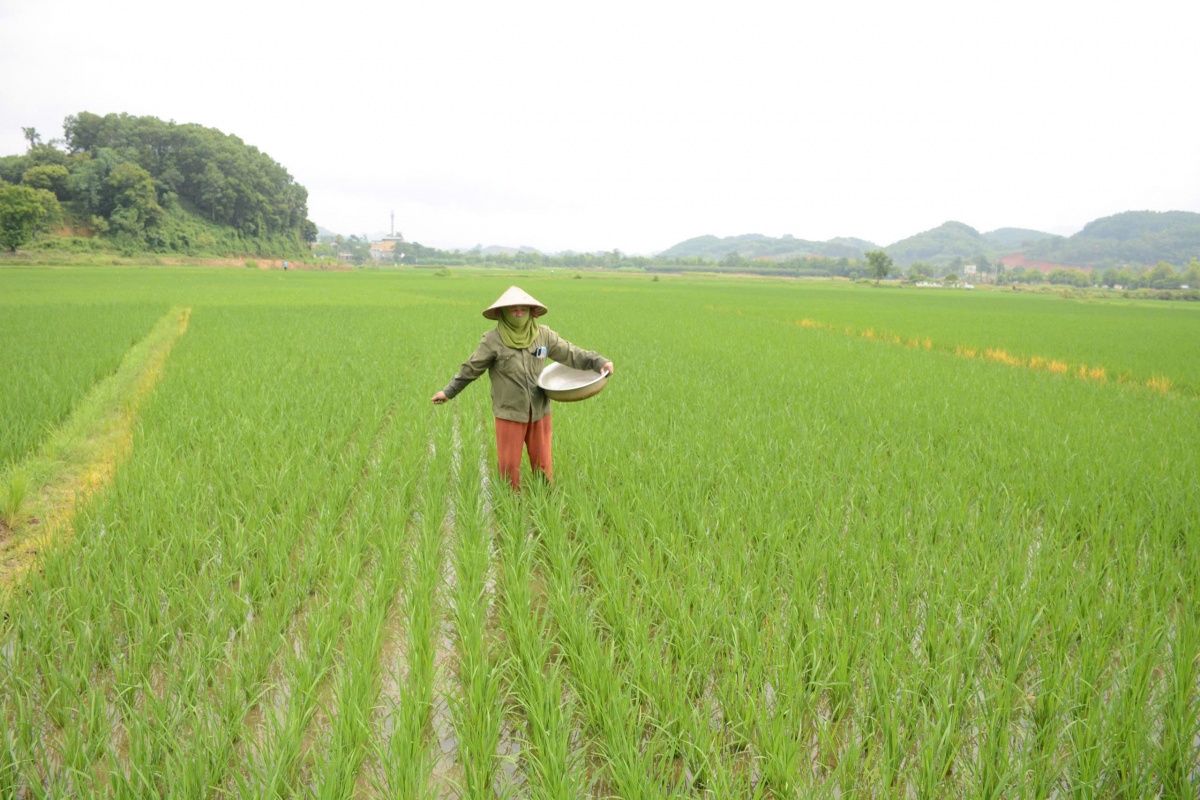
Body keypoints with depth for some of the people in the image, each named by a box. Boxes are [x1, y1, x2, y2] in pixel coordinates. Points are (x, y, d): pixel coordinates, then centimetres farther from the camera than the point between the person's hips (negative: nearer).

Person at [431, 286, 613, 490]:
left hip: (539, 412, 2)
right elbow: (471, 368, 0)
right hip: (509, 413, -2)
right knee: (509, 465, 9)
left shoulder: (543, 335, -3)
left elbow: (571, 353, 1)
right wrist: (449, 392, 8)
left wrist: (599, 362, -10)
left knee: (542, 463, 14)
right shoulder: (493, 340, -10)